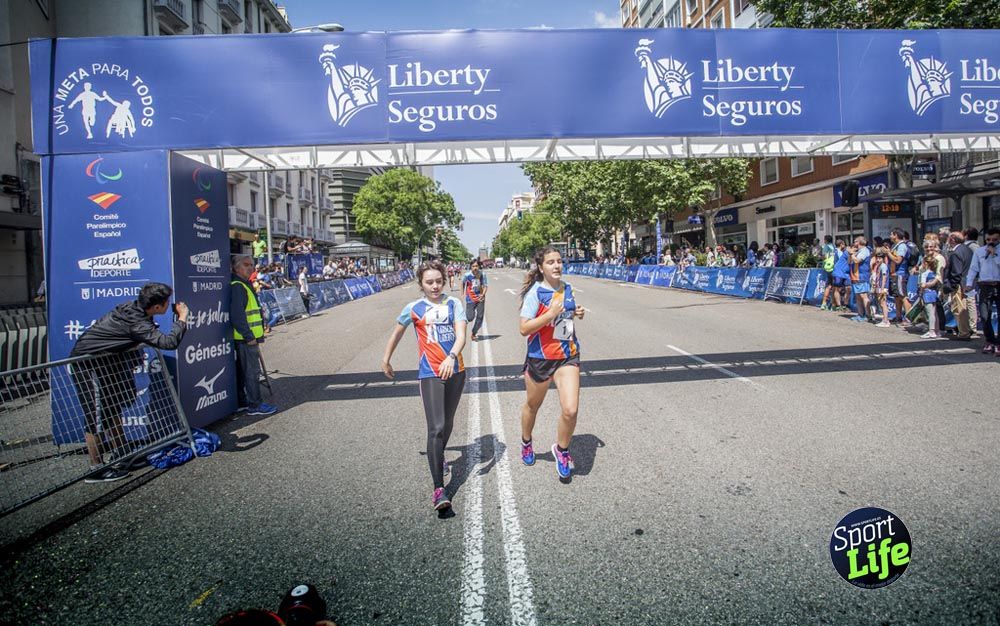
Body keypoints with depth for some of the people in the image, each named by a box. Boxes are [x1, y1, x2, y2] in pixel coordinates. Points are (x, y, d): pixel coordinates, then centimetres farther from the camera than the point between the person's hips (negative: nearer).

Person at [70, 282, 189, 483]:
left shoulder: (133, 308, -6)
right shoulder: (136, 322, -32)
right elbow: (169, 342, -41)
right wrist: (182, 317, -31)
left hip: (103, 360, 10)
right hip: (85, 364, -10)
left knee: (113, 409, 15)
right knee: (95, 416, -8)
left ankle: (120, 454, 27)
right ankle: (96, 469, -2)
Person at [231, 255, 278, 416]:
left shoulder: (245, 285, 17)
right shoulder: (237, 287, -16)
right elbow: (237, 315, -24)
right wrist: (249, 336, -23)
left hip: (248, 337, 10)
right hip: (246, 338, -10)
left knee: (242, 370, 16)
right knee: (252, 371, -5)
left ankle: (241, 401, 25)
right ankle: (255, 405, 0)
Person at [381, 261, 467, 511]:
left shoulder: (454, 303, 1)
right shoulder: (414, 308, -1)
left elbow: (461, 335, -12)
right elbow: (397, 333, 17)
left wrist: (451, 357, -30)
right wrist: (386, 359, 23)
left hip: (455, 370, 3)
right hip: (430, 374, -3)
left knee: (448, 423, 18)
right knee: (436, 428, -14)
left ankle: (438, 457, 47)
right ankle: (439, 489, -14)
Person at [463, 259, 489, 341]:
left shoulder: (482, 274, -13)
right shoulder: (468, 275, -17)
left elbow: (486, 285, -4)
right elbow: (463, 283, 3)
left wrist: (483, 294, -19)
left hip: (480, 298, 2)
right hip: (471, 299, -2)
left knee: (480, 317, 4)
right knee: (470, 317, -8)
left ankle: (474, 333, 23)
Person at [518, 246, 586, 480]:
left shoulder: (567, 288, 4)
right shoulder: (535, 292, -14)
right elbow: (524, 329, -19)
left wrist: (576, 314, 1)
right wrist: (551, 313, -26)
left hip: (568, 356, 4)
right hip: (540, 357, -3)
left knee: (570, 410, -11)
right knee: (532, 406, 17)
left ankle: (561, 449, 18)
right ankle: (526, 442, 47)